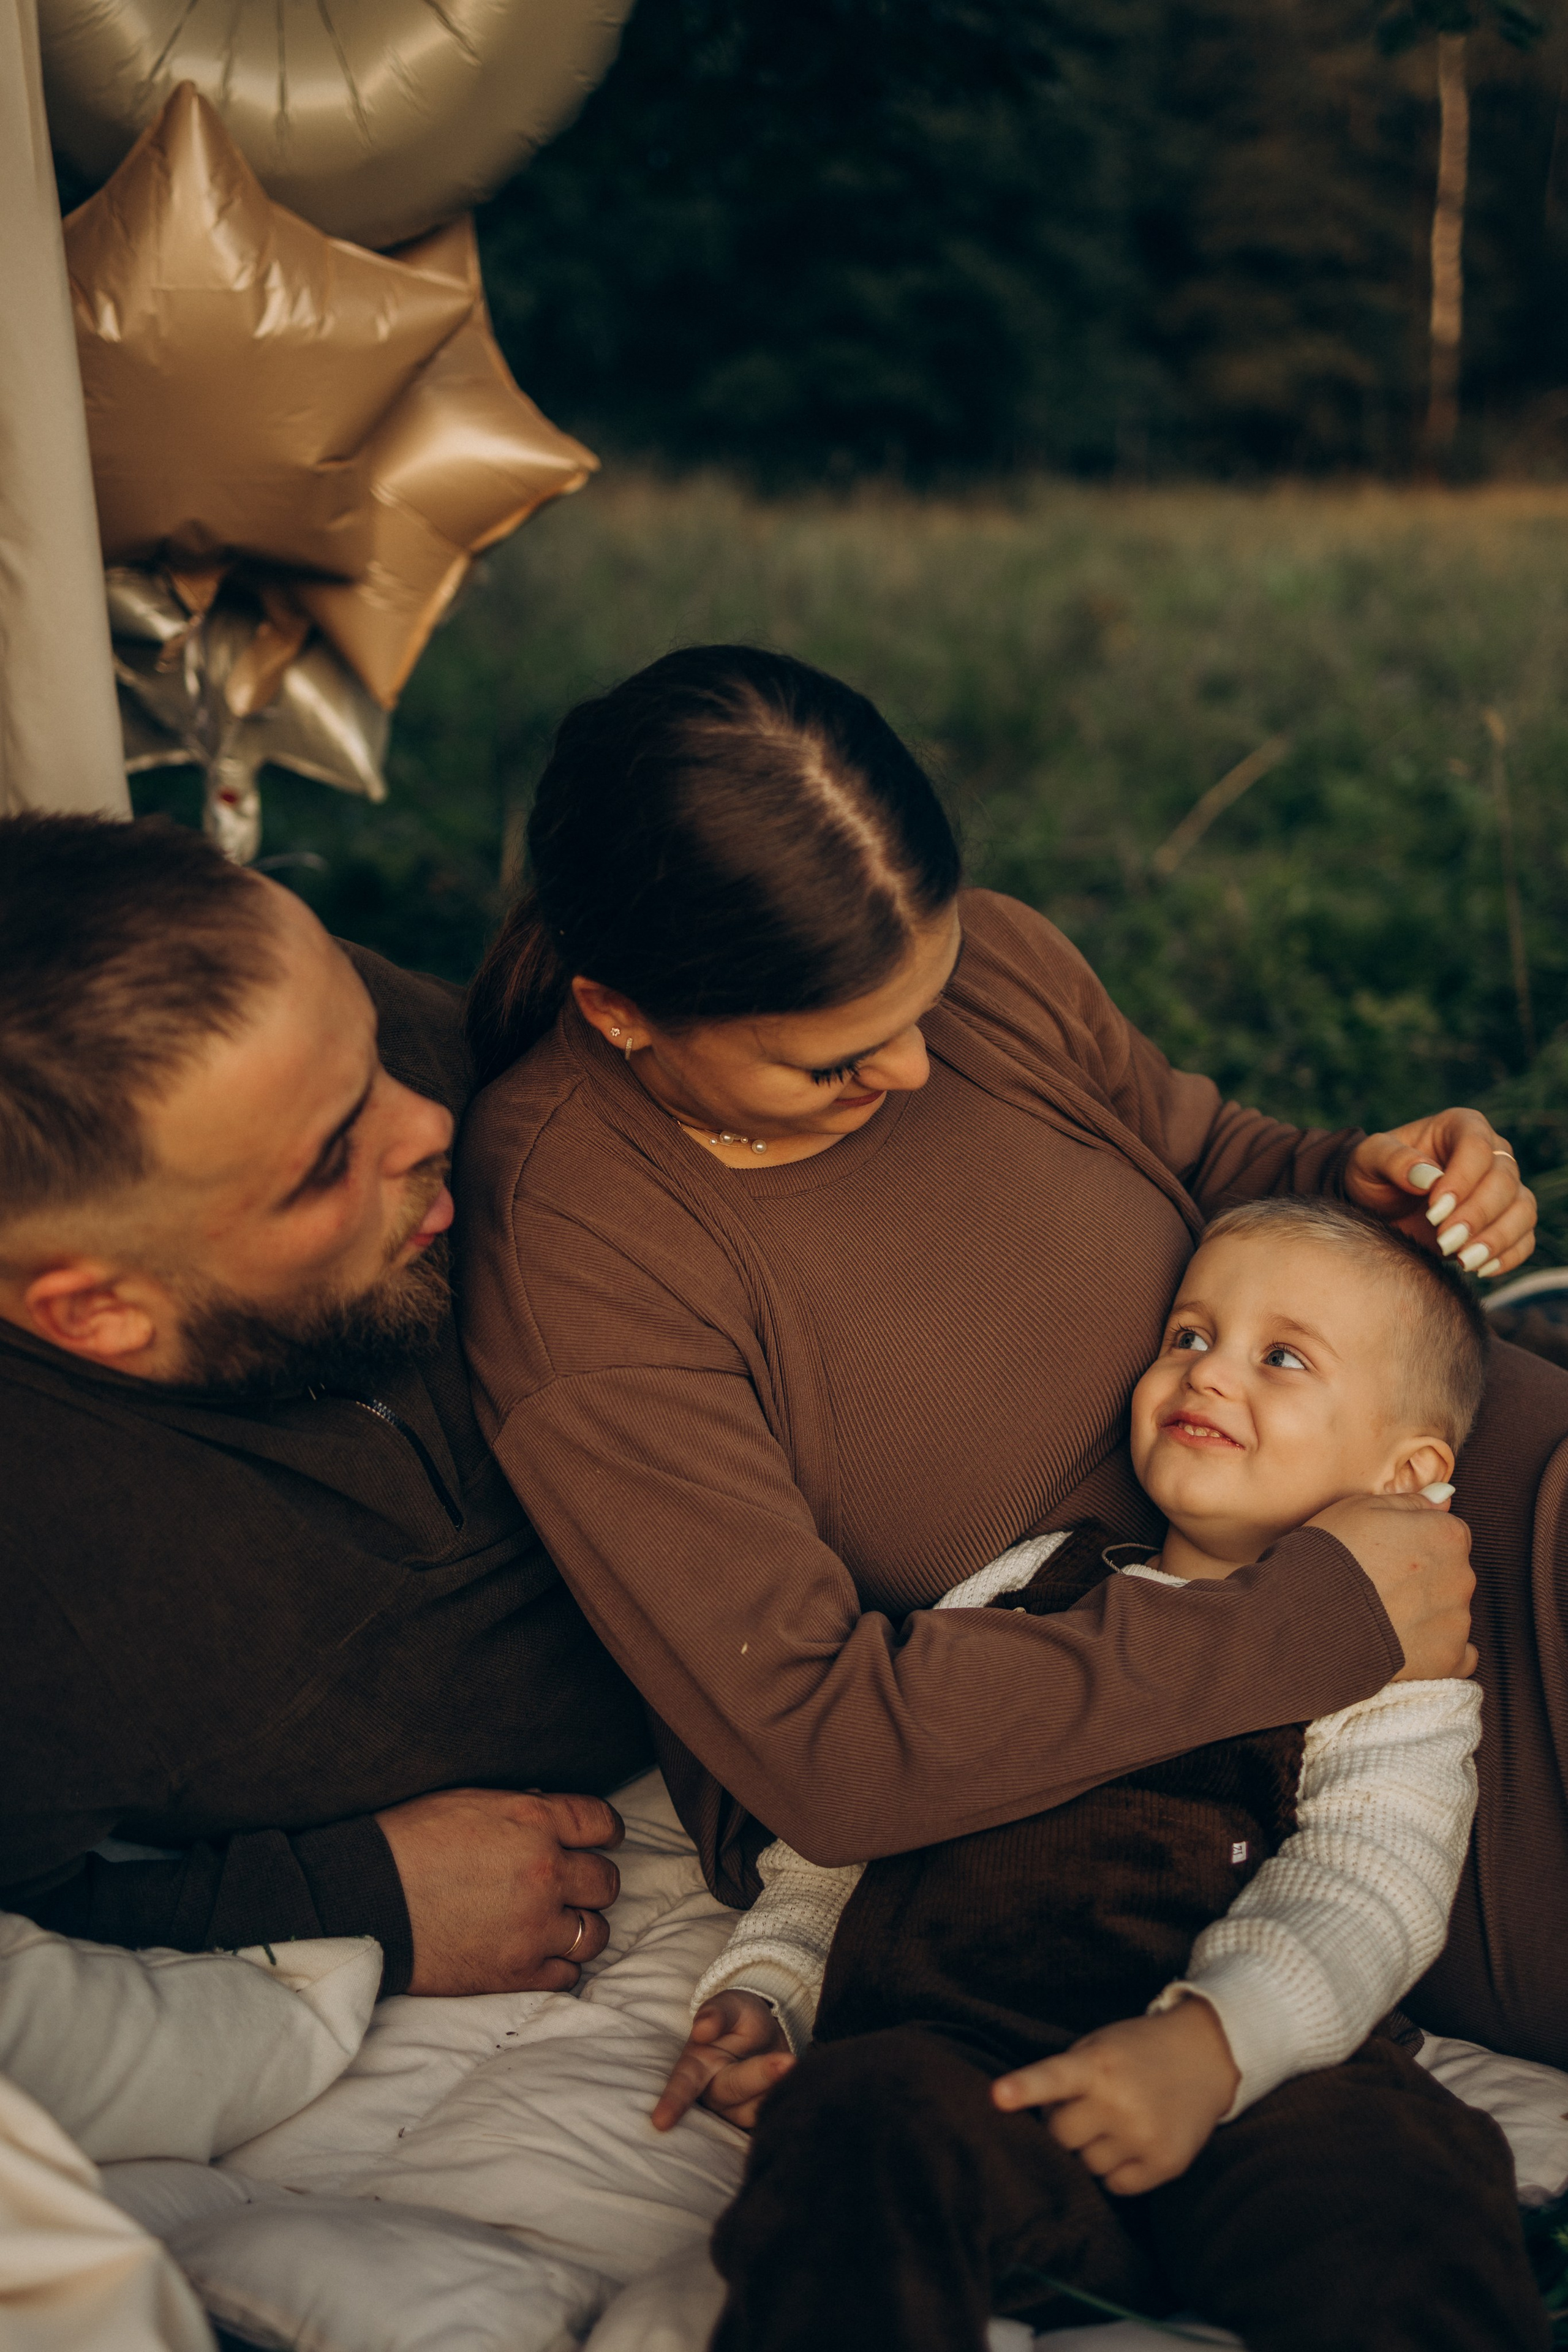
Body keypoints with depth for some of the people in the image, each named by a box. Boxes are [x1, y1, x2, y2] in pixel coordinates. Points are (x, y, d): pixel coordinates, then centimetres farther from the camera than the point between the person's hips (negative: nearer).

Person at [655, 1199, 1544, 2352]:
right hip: (951, 2045, 2)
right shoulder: (1023, 1588, 28)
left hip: (1245, 2085, -2)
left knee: (1396, 2193, -33)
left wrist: (1210, 2043, -22)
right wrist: (761, 1988, 14)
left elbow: (1362, 1900, -2)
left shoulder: (1395, 1658, 16)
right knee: (859, 2123, -32)